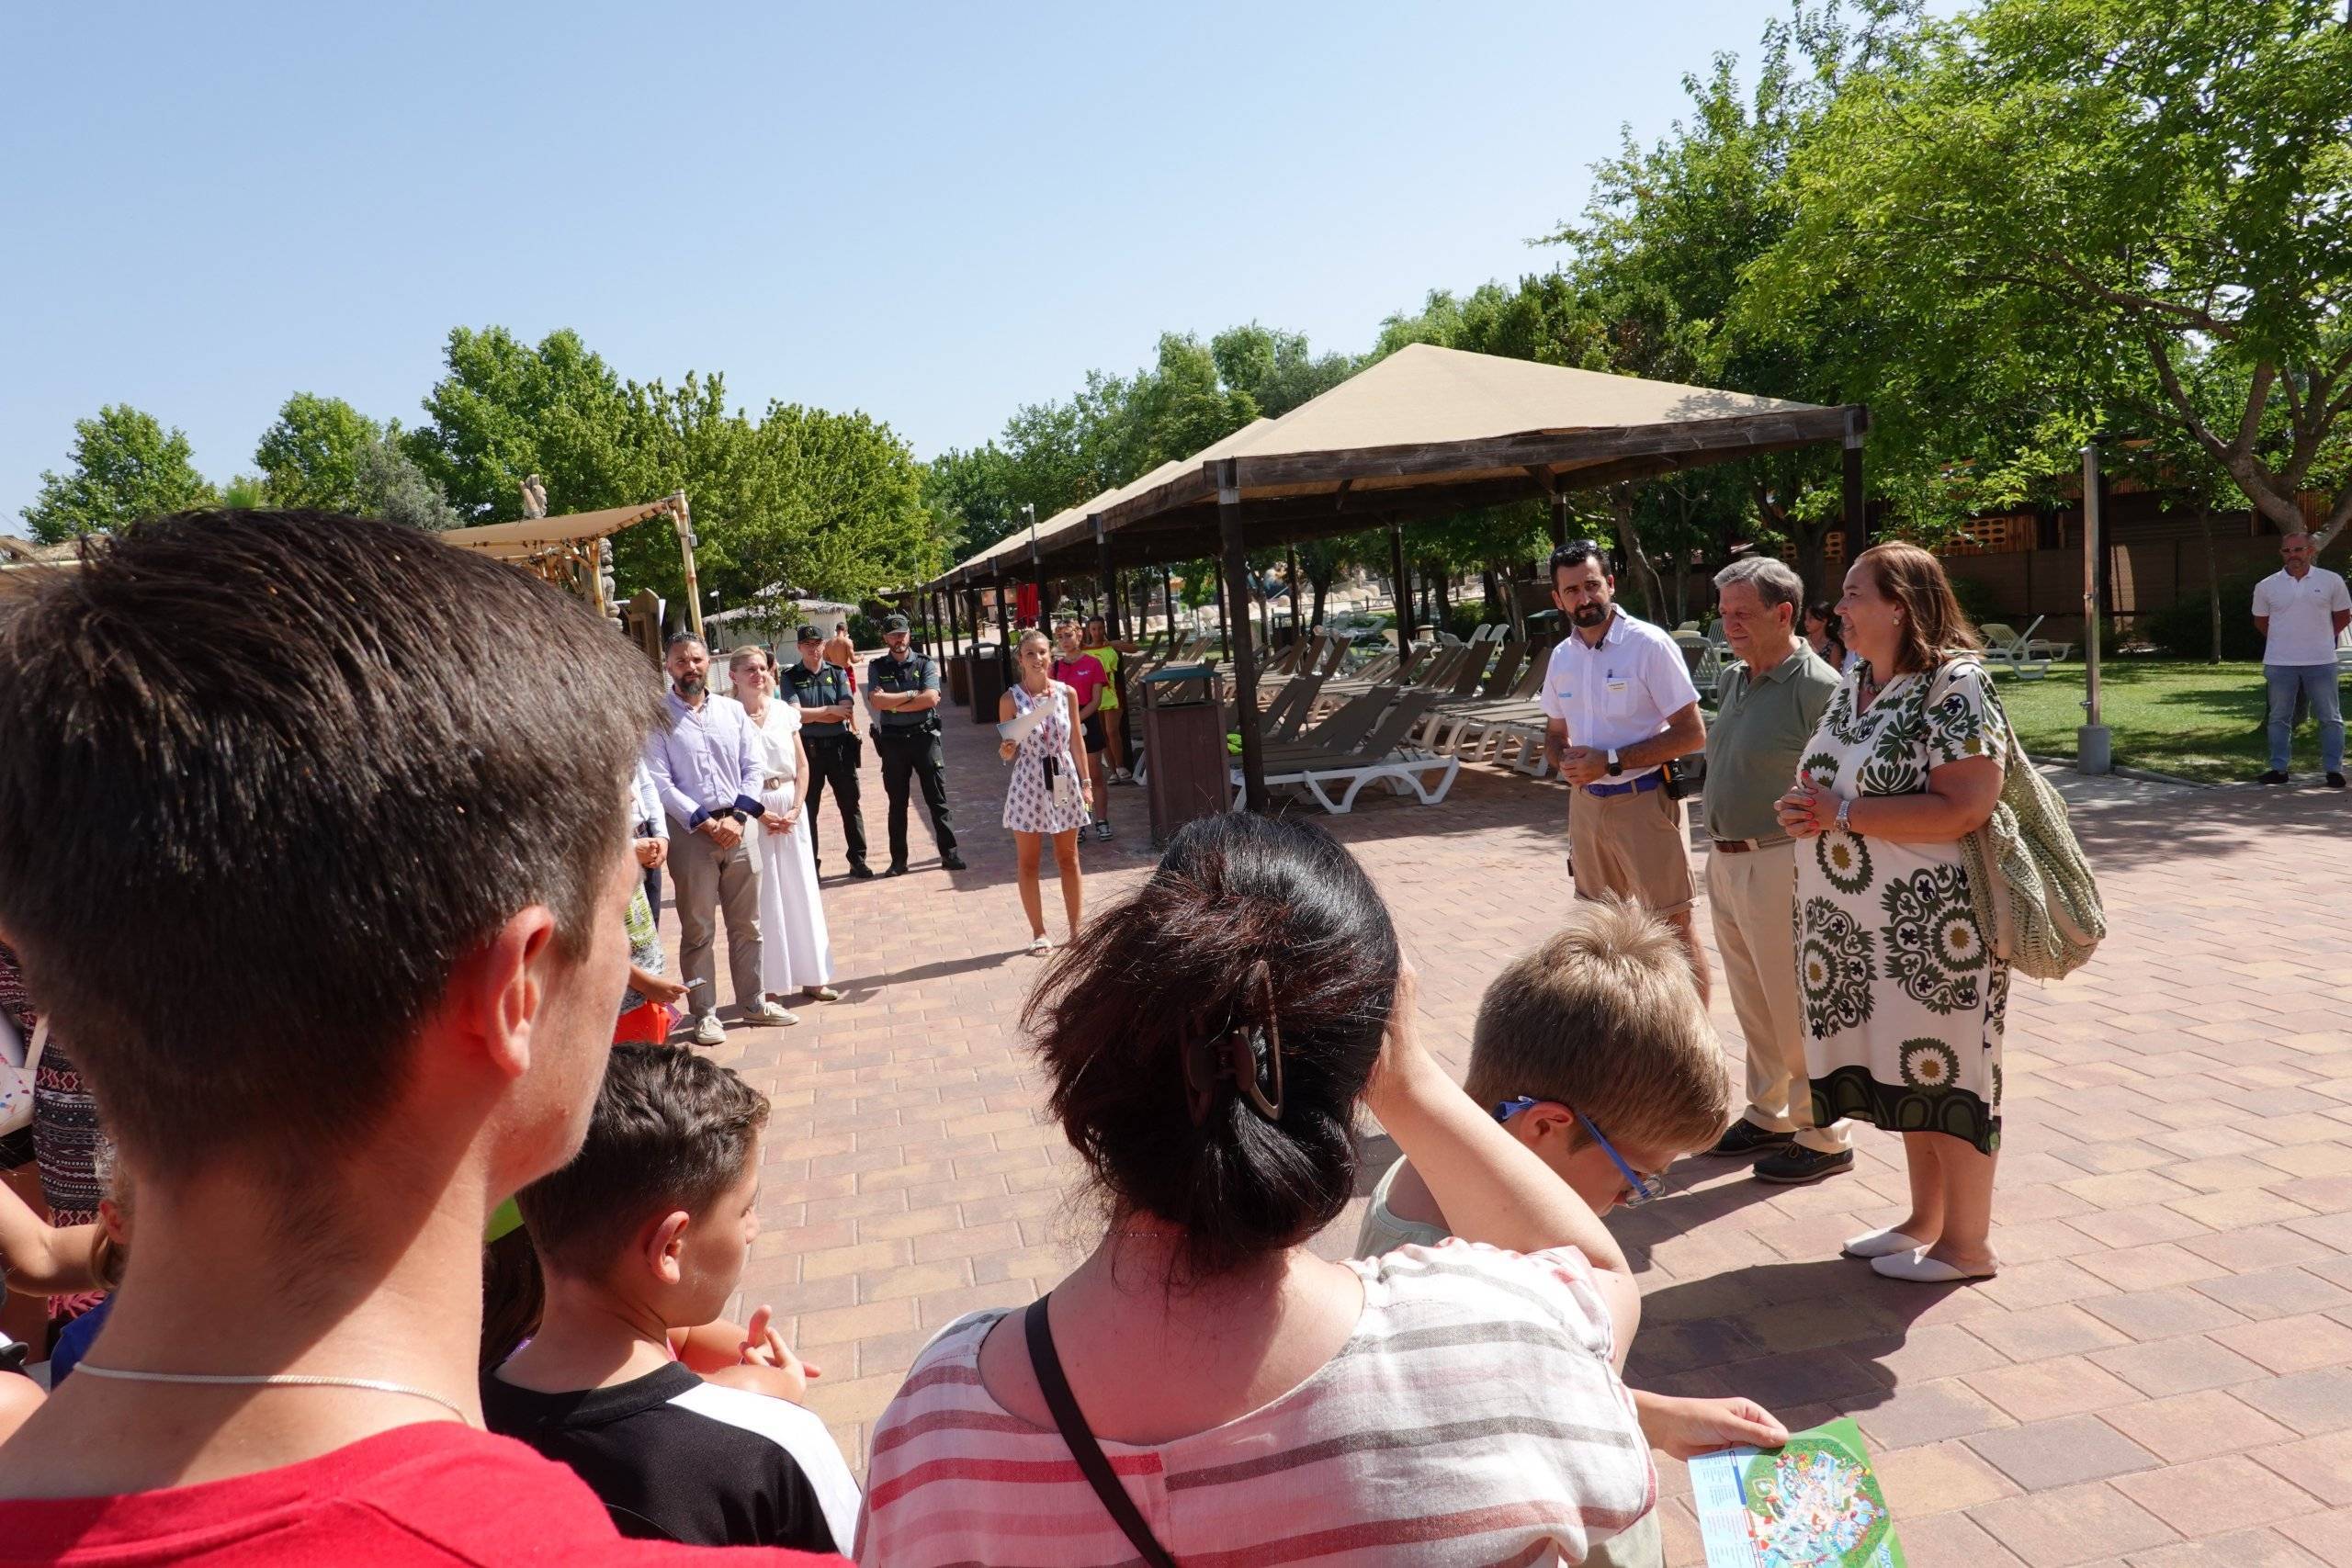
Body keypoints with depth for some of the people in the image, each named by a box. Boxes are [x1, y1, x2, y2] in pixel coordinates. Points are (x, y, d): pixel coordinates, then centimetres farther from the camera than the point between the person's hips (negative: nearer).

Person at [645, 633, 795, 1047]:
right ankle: (705, 1013, 13)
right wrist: (709, 823, -13)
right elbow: (660, 783, -10)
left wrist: (737, 818, -7)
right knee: (698, 930, 3)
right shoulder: (658, 717, -4)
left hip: (737, 828, 4)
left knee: (746, 925, 12)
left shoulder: (733, 710, 9)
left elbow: (753, 769, 7)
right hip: (690, 832, -4)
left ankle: (752, 1002, 24)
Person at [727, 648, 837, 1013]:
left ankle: (812, 977, 17)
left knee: (801, 891, 8)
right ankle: (772, 983, 9)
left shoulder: (783, 711, 7)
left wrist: (796, 809, -4)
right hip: (752, 813, -4)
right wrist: (761, 814, -14)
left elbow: (802, 767, 9)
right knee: (764, 897, 1)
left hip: (791, 808, 4)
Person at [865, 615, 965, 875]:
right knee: (897, 802, 9)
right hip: (892, 740, 1)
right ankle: (898, 859, 16)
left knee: (937, 798, 1)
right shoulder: (877, 667, 4)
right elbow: (876, 701, -11)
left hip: (924, 735, -1)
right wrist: (912, 694, -11)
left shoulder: (925, 663, 2)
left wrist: (893, 704, -12)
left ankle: (949, 853, 8)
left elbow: (931, 698, -14)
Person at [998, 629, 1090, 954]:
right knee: (1028, 861, 4)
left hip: (1064, 780, 2)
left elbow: (1076, 741, 8)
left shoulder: (1067, 693, 1)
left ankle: (1076, 929, 17)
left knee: (1069, 859, 9)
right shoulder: (1010, 699, -5)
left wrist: (1085, 782, 7)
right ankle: (1039, 933, 15)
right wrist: (1005, 751, -22)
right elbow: (1007, 754, 1)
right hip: (1028, 783, -2)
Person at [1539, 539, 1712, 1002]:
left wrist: (1611, 762, -19)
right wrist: (1566, 761, -6)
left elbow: (1692, 734, -14)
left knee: (1674, 927, -4)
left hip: (1643, 801, -6)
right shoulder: (1561, 657, 6)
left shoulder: (1649, 644, -12)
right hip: (1586, 802, 7)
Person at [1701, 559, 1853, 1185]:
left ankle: (1824, 1138, 15)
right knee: (1752, 1004, 18)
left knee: (1795, 1010, 1)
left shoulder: (1817, 687, -15)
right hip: (1725, 860, 8)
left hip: (1780, 867, -8)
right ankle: (1768, 1115, 33)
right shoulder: (1732, 680, 11)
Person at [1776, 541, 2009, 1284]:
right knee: (1904, 1068, 18)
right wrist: (1808, 808, -3)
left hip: (1934, 922, -8)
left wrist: (1841, 814, -21)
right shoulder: (1854, 683, 9)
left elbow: (1964, 808, -24)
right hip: (1862, 925, 8)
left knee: (1941, 1070, 4)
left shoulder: (1954, 685, -16)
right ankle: (1926, 1221, 33)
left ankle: (1967, 1243, 21)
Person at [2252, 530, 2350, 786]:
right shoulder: (2266, 586, 1)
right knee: (2279, 718, 7)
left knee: (2330, 718, 4)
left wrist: (2321, 638, 8)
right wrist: (2284, 640, 11)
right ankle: (2278, 769, 14)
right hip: (2280, 663, 1)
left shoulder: (2331, 581, 0)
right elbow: (2261, 621, 14)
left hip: (2321, 662, -1)